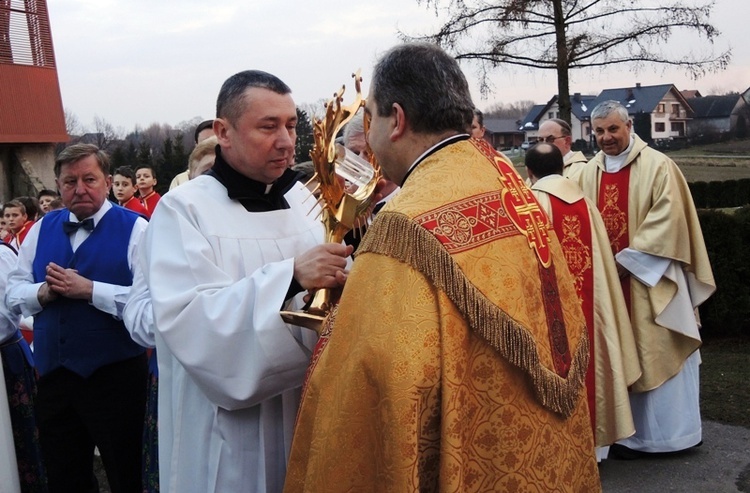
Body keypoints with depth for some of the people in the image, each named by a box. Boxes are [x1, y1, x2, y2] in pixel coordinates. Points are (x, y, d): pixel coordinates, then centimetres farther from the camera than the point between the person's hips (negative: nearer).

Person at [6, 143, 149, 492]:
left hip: (115, 376, -5)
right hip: (53, 375, 5)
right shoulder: (42, 229, 10)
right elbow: (12, 292, 10)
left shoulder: (134, 228, -8)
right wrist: (42, 293, -10)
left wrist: (89, 290, -22)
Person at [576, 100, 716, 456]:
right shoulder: (588, 174, 10)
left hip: (649, 278, -4)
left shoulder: (658, 166, -5)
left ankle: (670, 430, 17)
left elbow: (667, 217, -13)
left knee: (658, 353, 3)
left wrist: (630, 259, -16)